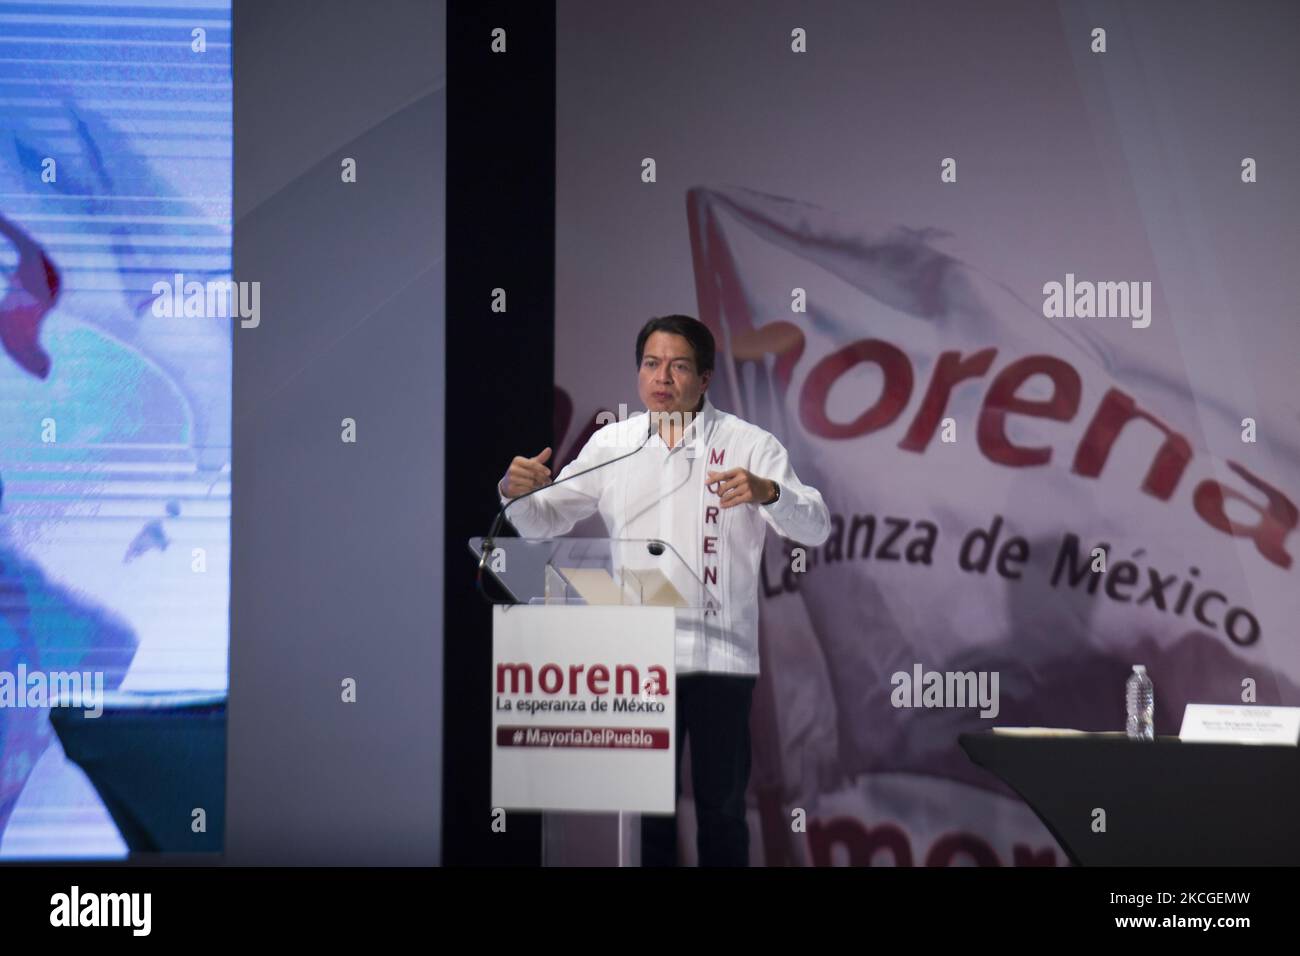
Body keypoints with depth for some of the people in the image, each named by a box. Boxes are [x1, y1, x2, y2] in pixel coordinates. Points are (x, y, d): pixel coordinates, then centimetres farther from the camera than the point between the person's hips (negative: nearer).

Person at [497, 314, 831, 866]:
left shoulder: (749, 445, -2)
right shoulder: (610, 445, 8)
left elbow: (815, 528, -9)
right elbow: (544, 522, 12)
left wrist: (768, 492, -30)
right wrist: (517, 493, -11)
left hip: (718, 655, -3)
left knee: (721, 810, 5)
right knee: (644, 808, 11)